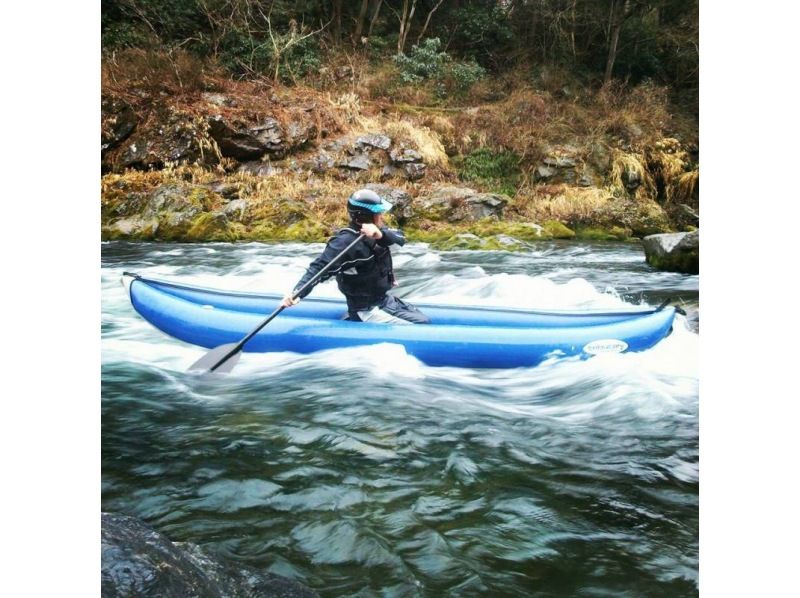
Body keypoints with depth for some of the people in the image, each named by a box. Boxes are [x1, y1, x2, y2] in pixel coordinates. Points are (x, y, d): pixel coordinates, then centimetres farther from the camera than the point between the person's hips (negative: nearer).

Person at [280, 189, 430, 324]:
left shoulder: (378, 230, 1)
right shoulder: (346, 241, -23)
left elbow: (400, 239, -15)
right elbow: (320, 267, -29)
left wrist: (381, 234, -38)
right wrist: (298, 292, -44)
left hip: (385, 300, 8)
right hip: (367, 312, -8)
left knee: (424, 322, 17)